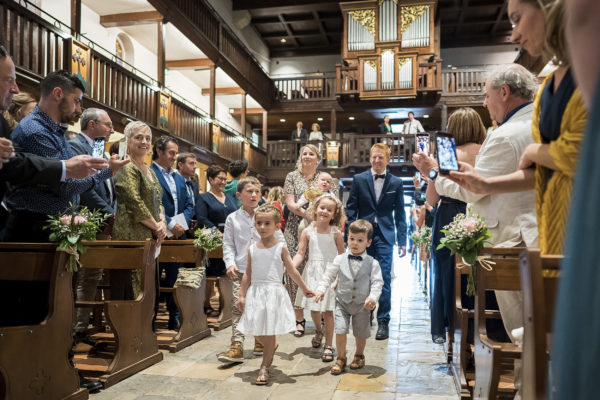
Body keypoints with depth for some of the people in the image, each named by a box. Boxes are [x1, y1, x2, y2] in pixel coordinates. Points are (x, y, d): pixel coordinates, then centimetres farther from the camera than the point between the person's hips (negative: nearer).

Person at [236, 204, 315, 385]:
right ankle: (270, 351, 40)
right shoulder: (252, 249, 7)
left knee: (270, 331, -1)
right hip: (255, 292, 4)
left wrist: (304, 289, 9)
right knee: (258, 331, 10)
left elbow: (292, 271, 4)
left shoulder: (281, 248, -3)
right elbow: (248, 275, 11)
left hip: (274, 292, -3)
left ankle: (264, 367, 11)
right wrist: (242, 295, 9)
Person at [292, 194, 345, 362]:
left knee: (328, 310, 0)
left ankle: (328, 346, 12)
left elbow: (342, 256, -1)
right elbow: (300, 253, -1)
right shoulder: (308, 232, 0)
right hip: (312, 273, 2)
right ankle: (319, 331, 45)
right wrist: (290, 266, -18)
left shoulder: (336, 233, -4)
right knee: (313, 309, 15)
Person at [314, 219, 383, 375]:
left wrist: (373, 297, -21)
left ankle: (359, 356, 38)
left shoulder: (372, 263, -5)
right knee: (340, 331, -6)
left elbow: (377, 282, -7)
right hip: (342, 302, 0)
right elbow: (329, 275, 2)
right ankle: (341, 359, 16)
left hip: (362, 304, 0)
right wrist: (321, 289, -10)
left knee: (361, 333, 11)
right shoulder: (340, 259, -2)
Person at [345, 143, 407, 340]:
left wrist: (402, 241, 3)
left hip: (385, 236, -1)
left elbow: (399, 214, 7)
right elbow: (351, 209, 5)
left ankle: (383, 322, 7)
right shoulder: (359, 179, 5)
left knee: (384, 279, -4)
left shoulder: (396, 183, 5)